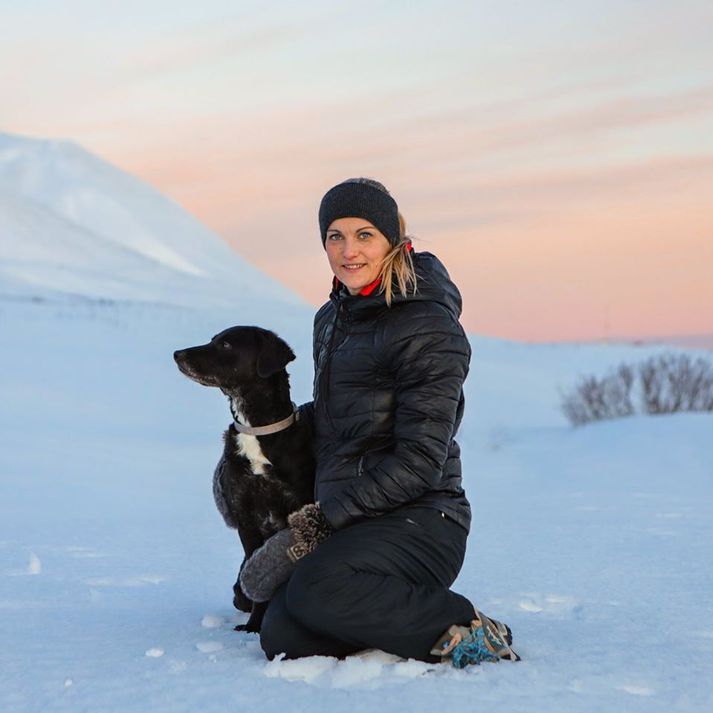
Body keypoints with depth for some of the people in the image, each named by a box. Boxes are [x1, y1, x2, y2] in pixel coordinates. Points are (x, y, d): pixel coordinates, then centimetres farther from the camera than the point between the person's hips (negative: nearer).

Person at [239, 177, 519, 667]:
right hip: (348, 523, 7)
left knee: (317, 589, -34)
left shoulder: (427, 328, -10)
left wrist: (325, 519, -17)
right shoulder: (333, 319, 15)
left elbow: (420, 460, -16)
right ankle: (406, 615, 5)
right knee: (283, 639, -17)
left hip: (419, 522, -7)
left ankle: (463, 632, -14)